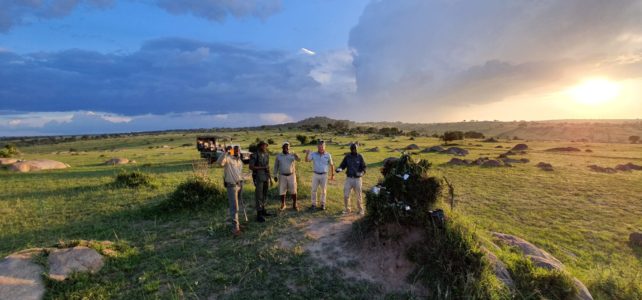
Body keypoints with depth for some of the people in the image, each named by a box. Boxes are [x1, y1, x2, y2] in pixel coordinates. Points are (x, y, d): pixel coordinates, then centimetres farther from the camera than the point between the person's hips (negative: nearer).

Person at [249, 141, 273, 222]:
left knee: (264, 195, 13)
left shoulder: (267, 154, 8)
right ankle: (259, 215, 2)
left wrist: (270, 178, 14)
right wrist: (262, 168, -20)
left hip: (266, 177, 7)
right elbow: (251, 167, -14)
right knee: (259, 196, -4)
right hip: (258, 178, -6)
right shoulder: (254, 155, -12)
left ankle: (263, 211, 25)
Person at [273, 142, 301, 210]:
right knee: (282, 191, 7)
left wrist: (296, 156, -45)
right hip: (282, 176, 1)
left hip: (291, 175, -1)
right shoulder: (278, 156, 1)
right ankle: (283, 204, 25)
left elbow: (299, 160, -22)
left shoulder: (292, 155, -3)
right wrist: (275, 176, 4)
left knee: (293, 191, 1)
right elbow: (276, 166, 7)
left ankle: (294, 205, 15)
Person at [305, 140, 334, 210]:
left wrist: (332, 174, 8)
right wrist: (307, 154, -35)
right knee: (314, 190, 6)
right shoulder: (313, 154, -4)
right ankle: (314, 204, 18)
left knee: (323, 190, 10)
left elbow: (331, 165, 6)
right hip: (315, 175, 1)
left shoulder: (328, 155, -3)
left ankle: (323, 204, 24)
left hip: (324, 175, 0)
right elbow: (307, 160, -17)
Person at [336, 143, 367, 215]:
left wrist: (362, 173, -22)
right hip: (349, 179, 2)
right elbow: (343, 165, 4)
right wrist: (339, 169, -19)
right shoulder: (347, 156, 0)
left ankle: (360, 209, 24)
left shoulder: (360, 157, -4)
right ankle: (347, 209, 19)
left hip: (357, 179, -1)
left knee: (358, 195, 6)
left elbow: (364, 167, -2)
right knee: (346, 195, 1)